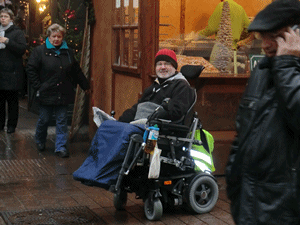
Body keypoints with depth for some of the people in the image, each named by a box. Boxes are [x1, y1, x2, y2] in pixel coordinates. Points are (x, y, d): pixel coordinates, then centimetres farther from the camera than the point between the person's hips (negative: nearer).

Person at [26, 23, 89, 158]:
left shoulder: (68, 52, 11)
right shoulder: (39, 51, -2)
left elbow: (76, 71, 19)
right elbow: (30, 70, -3)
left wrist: (85, 85, 20)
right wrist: (38, 86, -8)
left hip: (63, 94, 3)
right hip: (46, 94, -3)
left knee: (62, 121, 2)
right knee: (44, 120, 8)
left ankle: (61, 147, 6)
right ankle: (40, 142, 32)